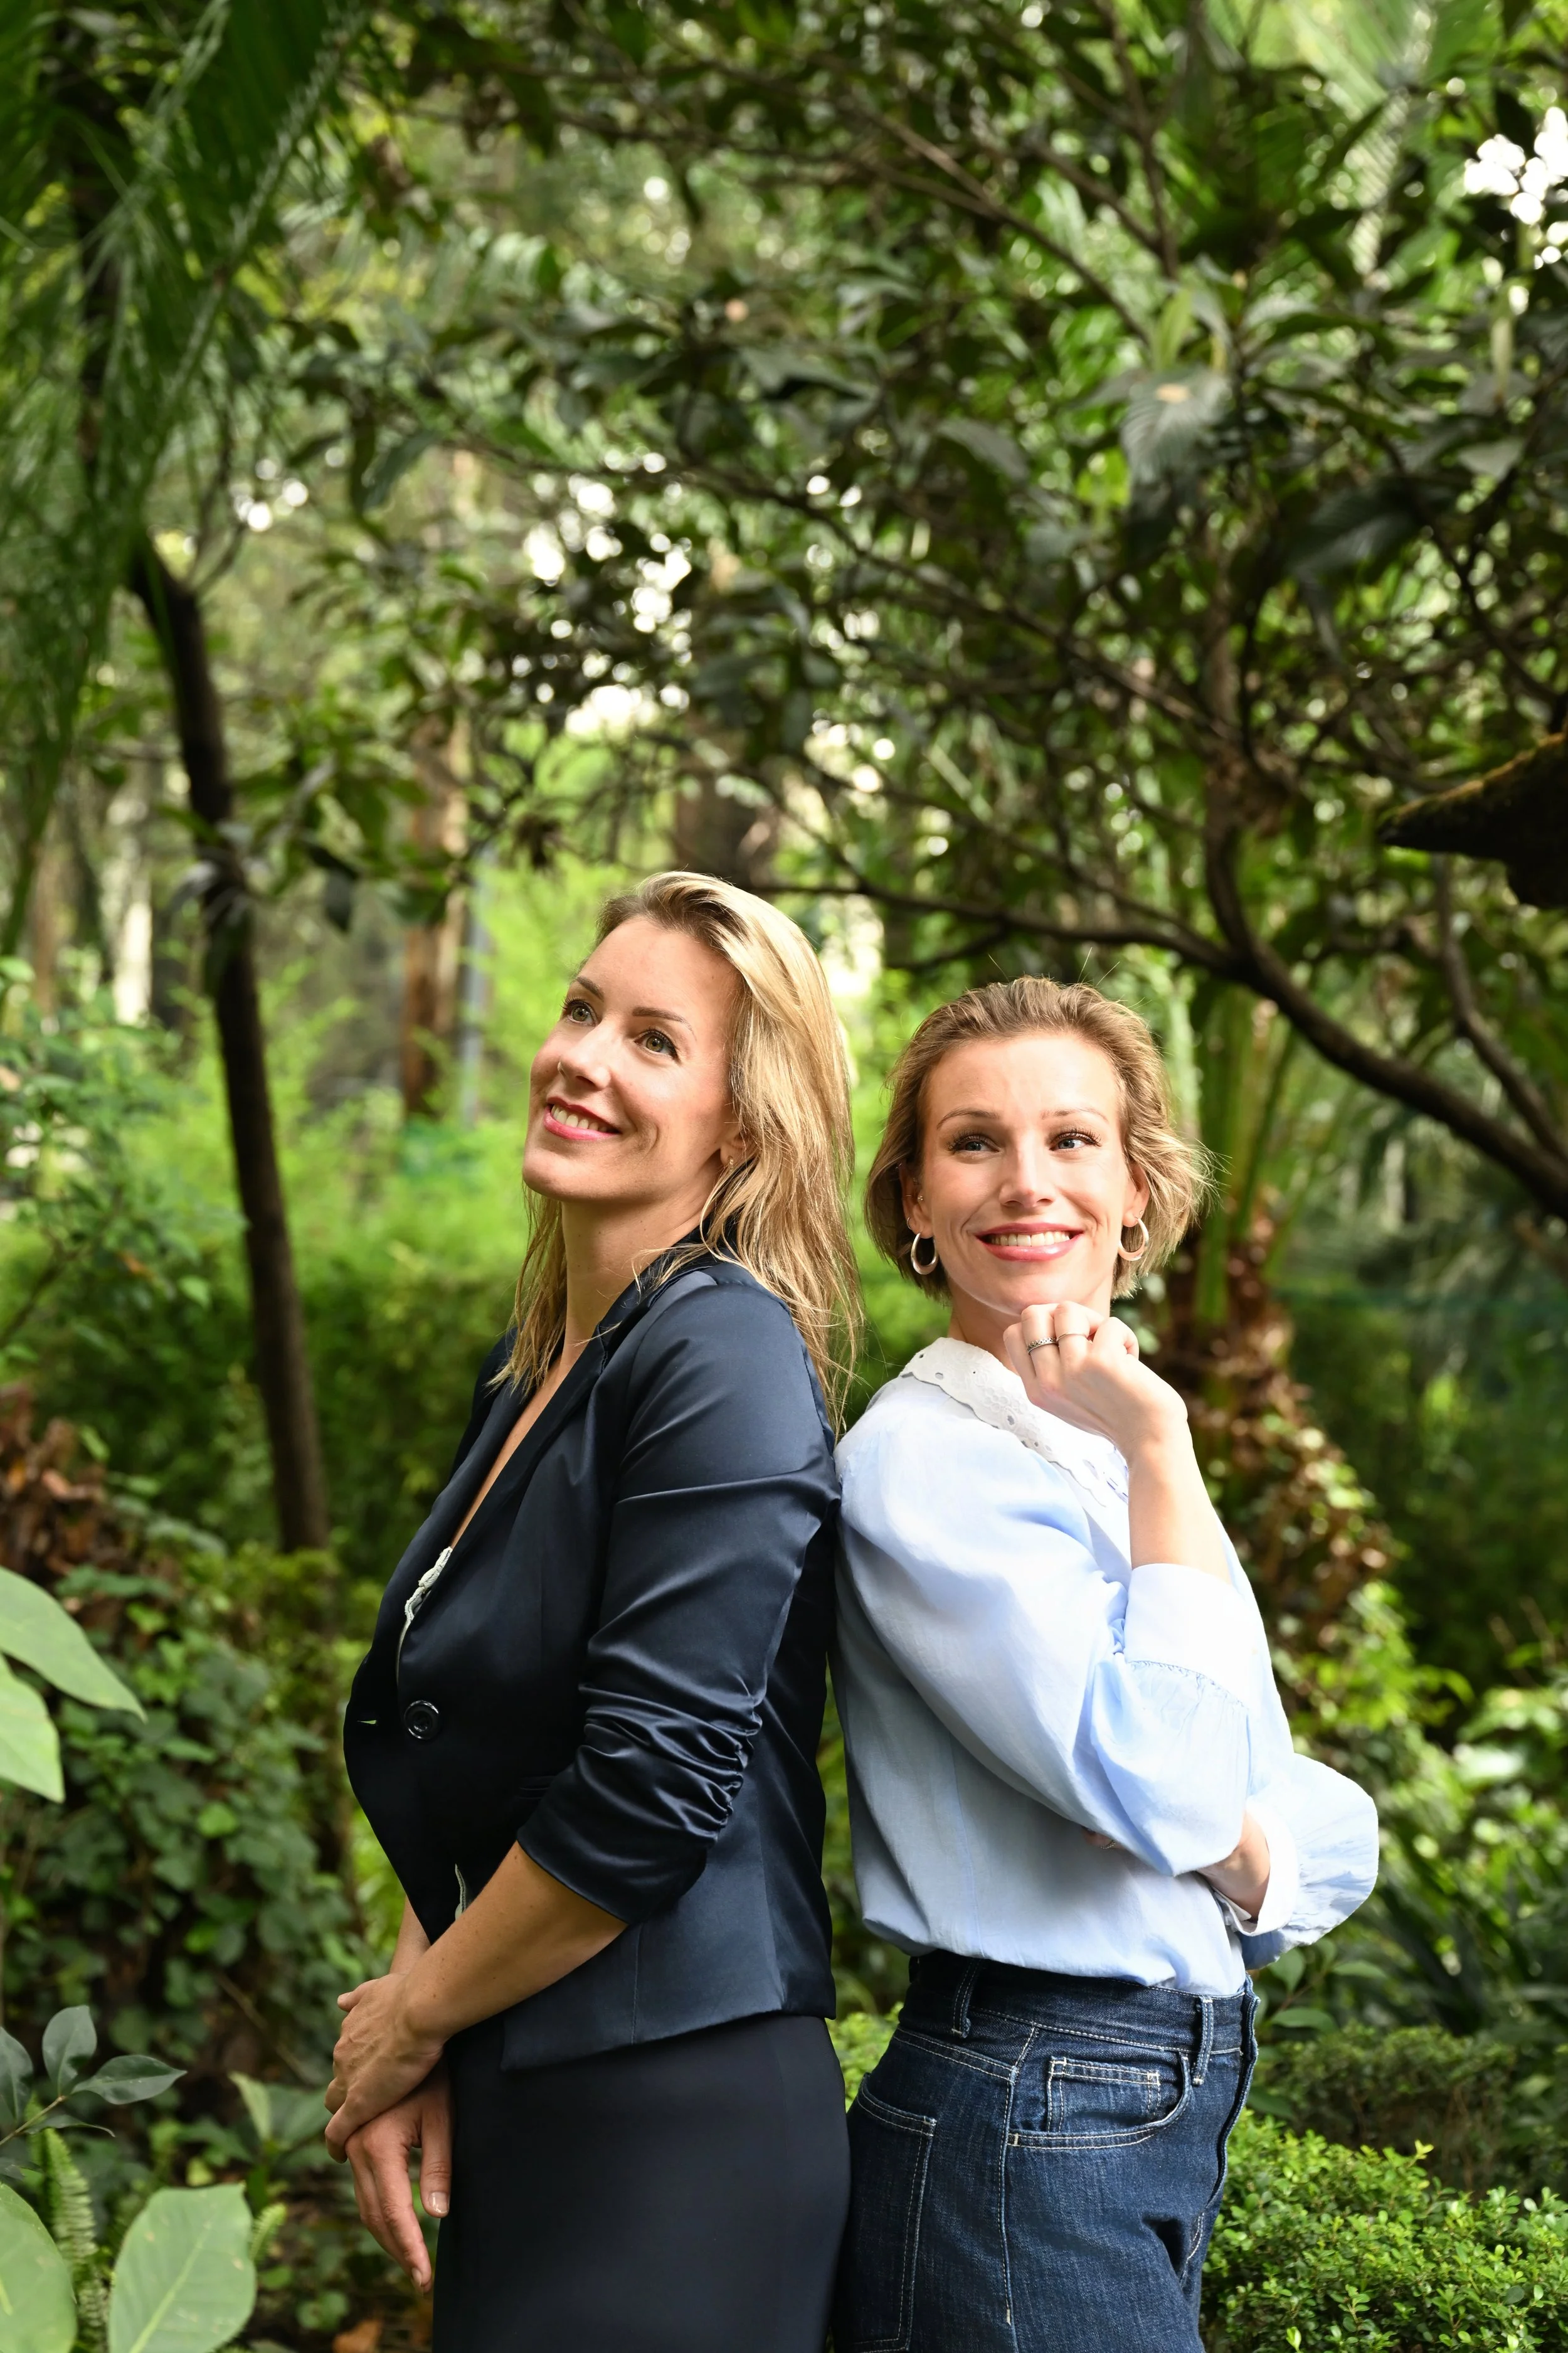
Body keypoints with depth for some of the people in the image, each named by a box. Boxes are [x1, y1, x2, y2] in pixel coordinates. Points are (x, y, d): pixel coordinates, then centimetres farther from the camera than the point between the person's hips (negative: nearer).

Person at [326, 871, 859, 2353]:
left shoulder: (723, 1357, -18)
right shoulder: (530, 1376, 9)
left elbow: (651, 1787, -23)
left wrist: (412, 2015, -10)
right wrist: (410, 2031, 0)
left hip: (673, 2126, -8)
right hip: (508, 2110, 8)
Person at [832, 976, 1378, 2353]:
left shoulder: (1115, 1451, 11)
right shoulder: (920, 1463, -15)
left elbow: (1339, 1831, 7)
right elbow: (1166, 1793, -25)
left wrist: (1246, 1850, -15)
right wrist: (1159, 1457, -18)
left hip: (1174, 2118, 8)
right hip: (1024, 2126, -8)